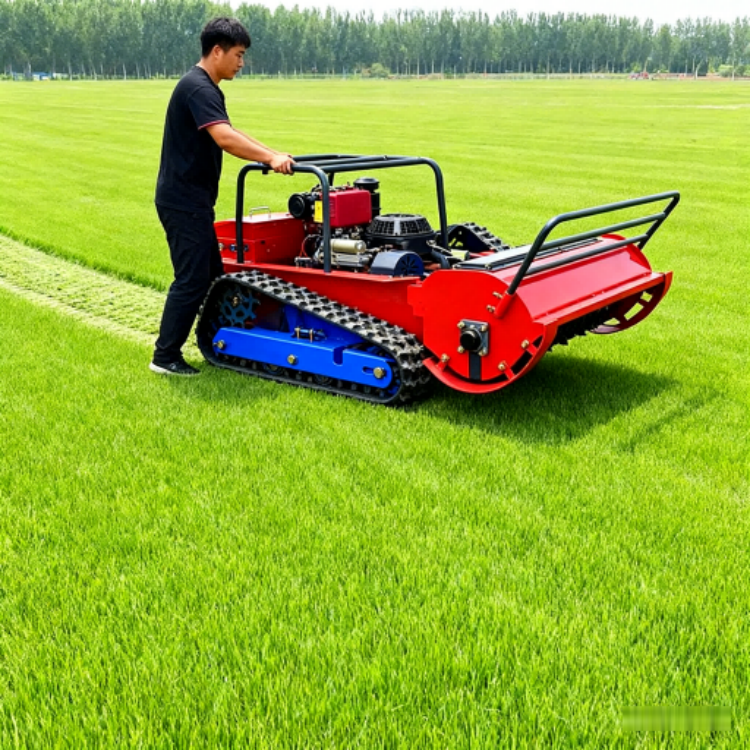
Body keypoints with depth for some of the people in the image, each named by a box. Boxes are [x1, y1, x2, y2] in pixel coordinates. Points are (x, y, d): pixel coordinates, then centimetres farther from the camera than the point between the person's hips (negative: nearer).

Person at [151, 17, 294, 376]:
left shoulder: (207, 88, 15)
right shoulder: (197, 87, -18)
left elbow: (229, 135, 21)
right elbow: (225, 138, -31)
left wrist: (271, 153, 12)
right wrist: (270, 157, -29)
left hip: (191, 199, 10)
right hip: (183, 200, -10)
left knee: (210, 273, 16)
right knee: (192, 279, -7)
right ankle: (165, 356, 2)